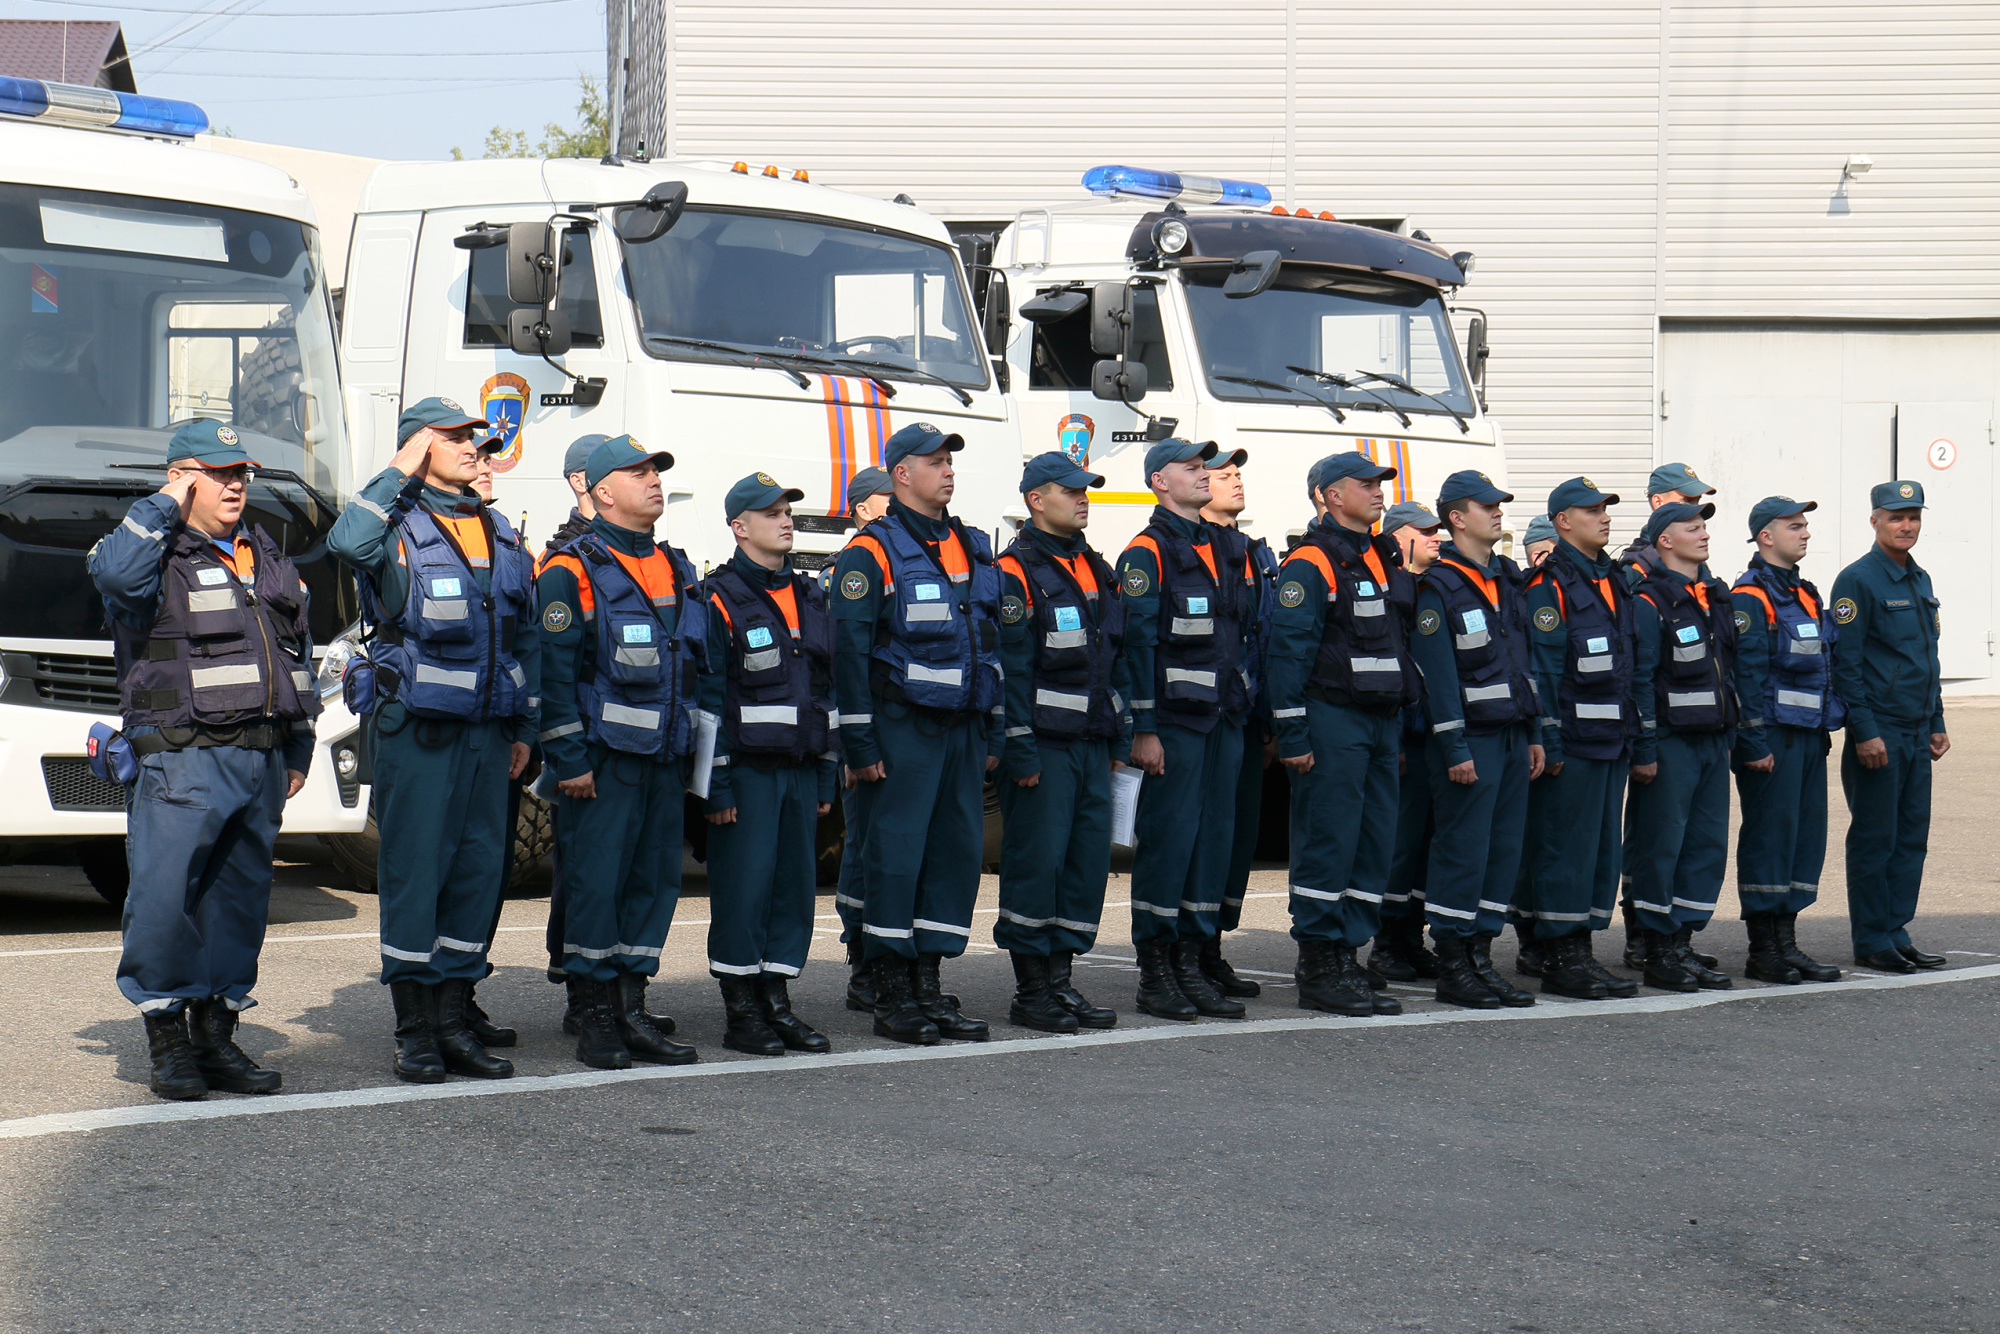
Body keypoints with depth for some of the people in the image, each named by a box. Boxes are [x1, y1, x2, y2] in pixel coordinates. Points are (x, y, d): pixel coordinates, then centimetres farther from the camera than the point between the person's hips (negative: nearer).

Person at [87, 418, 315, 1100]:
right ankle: (167, 1038, -2)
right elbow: (117, 574, -28)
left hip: (261, 758, 7)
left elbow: (298, 654, 26)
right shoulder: (157, 554, -2)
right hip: (184, 761, -6)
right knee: (164, 897, -12)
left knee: (240, 899, 8)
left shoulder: (267, 558, 19)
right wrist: (166, 504, -15)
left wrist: (297, 751, 22)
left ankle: (217, 1035, 15)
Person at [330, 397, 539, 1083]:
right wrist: (400, 472, -17)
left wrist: (524, 728, 16)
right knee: (414, 867, -3)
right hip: (416, 727, -6)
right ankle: (413, 1032, 4)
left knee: (479, 866, 7)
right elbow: (348, 542, -28)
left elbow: (526, 636, 20)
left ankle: (453, 1022, 15)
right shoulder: (400, 526, -3)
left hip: (487, 730, 6)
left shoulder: (501, 533, 15)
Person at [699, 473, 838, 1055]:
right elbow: (706, 698, -8)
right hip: (747, 770, -6)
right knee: (743, 887, -5)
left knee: (797, 881, 6)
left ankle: (777, 1001, 14)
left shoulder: (811, 598, 15)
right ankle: (741, 1013, 3)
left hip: (801, 767, 6)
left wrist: (827, 776, 15)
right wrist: (716, 785, -12)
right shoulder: (720, 601, -5)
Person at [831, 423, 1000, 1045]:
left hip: (964, 729, 7)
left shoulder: (971, 548, 15)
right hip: (902, 729, -7)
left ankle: (930, 985, 14)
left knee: (959, 848, 6)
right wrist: (860, 744, -12)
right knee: (895, 852, -4)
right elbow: (849, 650, -9)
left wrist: (992, 735, 15)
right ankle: (892, 998, 3)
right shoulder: (872, 552, -6)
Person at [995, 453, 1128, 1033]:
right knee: (1035, 861, -4)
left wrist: (1121, 734, 16)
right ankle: (1030, 993, 3)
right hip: (1043, 746, -8)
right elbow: (1010, 667, -13)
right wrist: (1020, 751, -17)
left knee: (1089, 860, 6)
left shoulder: (1095, 568, 16)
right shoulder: (1016, 572, -8)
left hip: (1092, 744, 8)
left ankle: (1061, 981, 15)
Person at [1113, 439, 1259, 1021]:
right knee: (1167, 836, -5)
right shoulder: (1147, 554, -5)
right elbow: (1137, 645, -9)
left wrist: (1256, 712, 12)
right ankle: (1154, 975, 2)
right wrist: (1143, 729, -14)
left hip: (1226, 720, 7)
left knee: (1216, 836, 7)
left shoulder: (1231, 550, 16)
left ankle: (1190, 965, 14)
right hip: (1175, 721, -7)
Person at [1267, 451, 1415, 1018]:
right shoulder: (1310, 563, -9)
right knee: (1327, 843, -6)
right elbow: (1288, 649, -12)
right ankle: (1317, 972, -1)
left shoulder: (1385, 557, 17)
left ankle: (1347, 959, 14)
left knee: (1375, 844, 7)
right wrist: (1292, 735, -17)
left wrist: (1400, 730, 18)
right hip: (1332, 721, -8)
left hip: (1382, 720, 8)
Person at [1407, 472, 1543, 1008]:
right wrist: (1456, 750, -16)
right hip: (1471, 739, -8)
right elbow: (1437, 676, -13)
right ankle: (1452, 968, 1)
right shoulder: (1438, 587, -9)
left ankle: (1481, 957, 13)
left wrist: (1534, 733, 14)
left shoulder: (1508, 579, 15)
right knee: (1463, 849, -5)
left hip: (1513, 737, 8)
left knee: (1504, 848, 7)